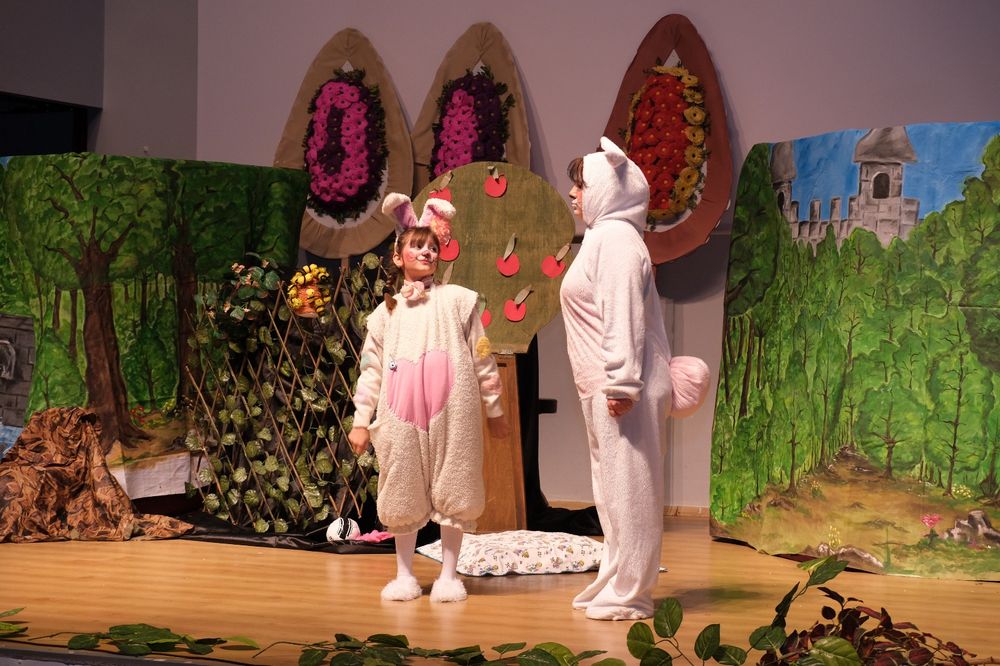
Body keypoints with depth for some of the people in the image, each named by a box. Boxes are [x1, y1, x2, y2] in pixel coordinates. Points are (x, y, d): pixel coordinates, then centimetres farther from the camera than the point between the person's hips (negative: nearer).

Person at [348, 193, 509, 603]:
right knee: (403, 492, 5)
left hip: (452, 413, -2)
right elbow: (371, 368, 11)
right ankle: (404, 575, 15)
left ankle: (449, 574, 9)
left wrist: (494, 409, 7)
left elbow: (482, 357, 8)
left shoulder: (457, 300, 7)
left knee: (451, 489, 0)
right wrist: (361, 419, 5)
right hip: (400, 415, 2)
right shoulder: (386, 312, 13)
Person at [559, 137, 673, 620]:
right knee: (613, 490, 15)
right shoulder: (603, 236, 19)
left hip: (620, 389, -11)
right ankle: (615, 585, 22)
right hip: (604, 387, 11)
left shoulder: (615, 237, -12)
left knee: (626, 487, -6)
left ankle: (628, 594, -2)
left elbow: (623, 315, -20)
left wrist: (621, 382, -24)